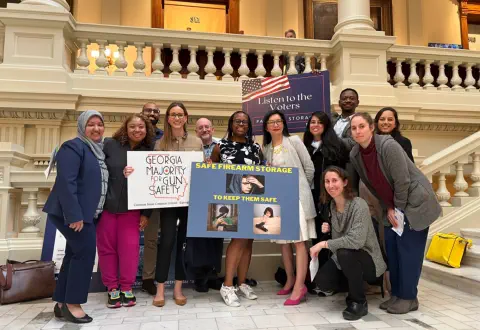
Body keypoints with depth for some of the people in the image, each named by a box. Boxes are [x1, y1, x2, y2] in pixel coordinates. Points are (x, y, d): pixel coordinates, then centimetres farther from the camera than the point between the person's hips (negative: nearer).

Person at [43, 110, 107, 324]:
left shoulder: (98, 150, 15)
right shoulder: (74, 147, -12)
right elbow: (66, 182, -22)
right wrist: (74, 215, -27)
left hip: (86, 213, 9)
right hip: (71, 213, -9)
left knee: (75, 254, 11)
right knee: (85, 252, -8)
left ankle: (62, 303, 21)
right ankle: (72, 304, 3)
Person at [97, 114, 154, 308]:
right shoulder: (110, 145, -5)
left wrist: (146, 213, -1)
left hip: (131, 208, 1)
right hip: (105, 205, 0)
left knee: (129, 247, 0)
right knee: (107, 248, 7)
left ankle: (127, 288, 18)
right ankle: (112, 289, 22)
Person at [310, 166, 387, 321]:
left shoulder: (358, 205, -22)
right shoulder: (332, 206, 0)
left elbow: (356, 240, -35)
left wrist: (323, 244, -29)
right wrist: (328, 230, -9)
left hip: (368, 260, -6)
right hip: (344, 258, 6)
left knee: (344, 252, -37)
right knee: (322, 281, -17)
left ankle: (359, 302, -14)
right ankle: (354, 286, 16)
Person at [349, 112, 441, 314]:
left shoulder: (388, 146, -26)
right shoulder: (354, 155, -6)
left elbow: (402, 181, -22)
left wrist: (398, 209, -13)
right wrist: (388, 208, 4)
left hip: (414, 202, -7)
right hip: (392, 206, 7)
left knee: (408, 250, -2)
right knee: (392, 248, 8)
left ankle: (408, 298, 11)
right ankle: (397, 294, 21)